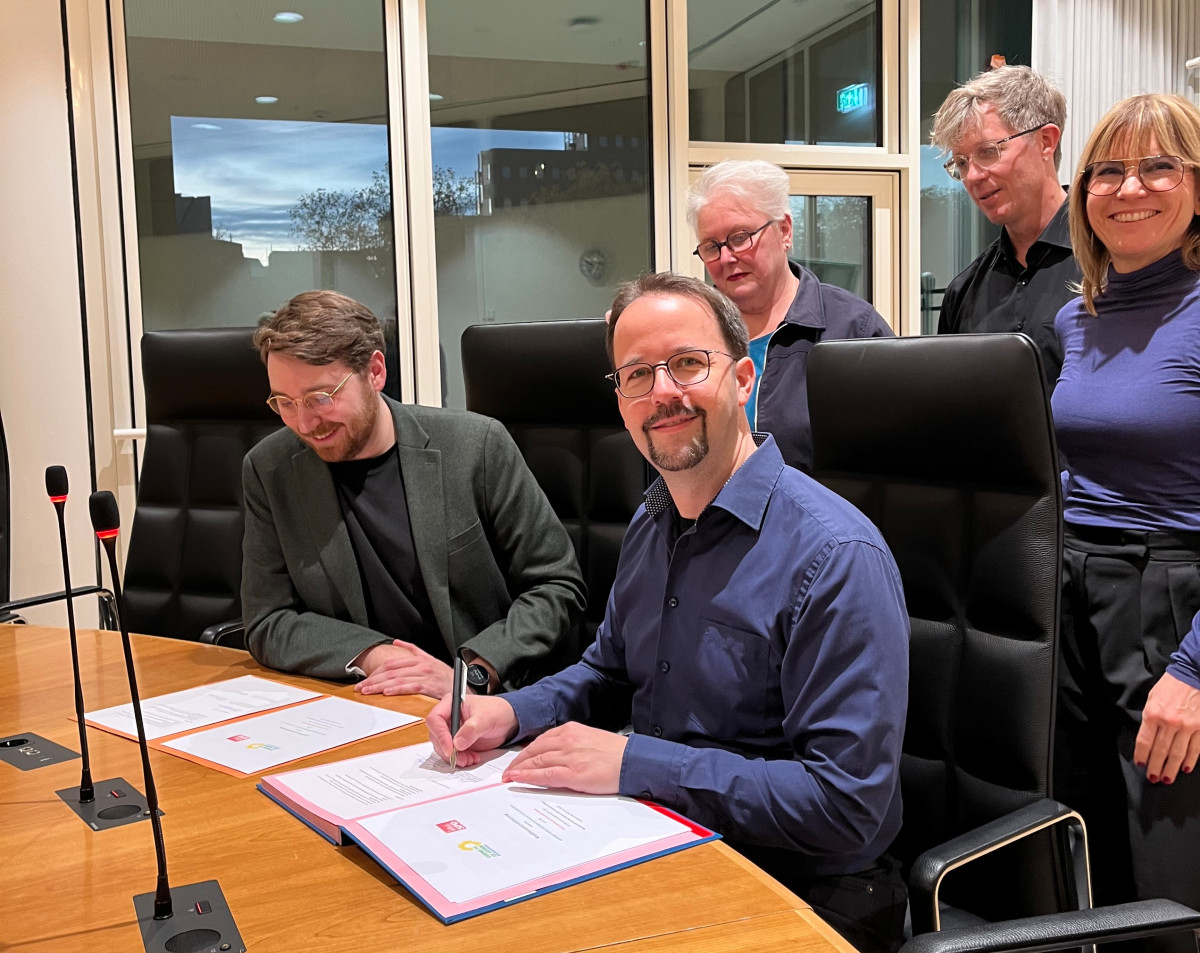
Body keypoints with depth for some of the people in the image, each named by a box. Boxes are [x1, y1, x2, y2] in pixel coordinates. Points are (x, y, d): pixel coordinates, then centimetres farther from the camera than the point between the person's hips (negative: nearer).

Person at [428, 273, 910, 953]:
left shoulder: (837, 558, -22)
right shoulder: (651, 524, 6)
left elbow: (846, 803, -25)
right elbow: (610, 674, 20)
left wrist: (634, 764, -25)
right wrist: (513, 712, -2)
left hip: (796, 896, -7)